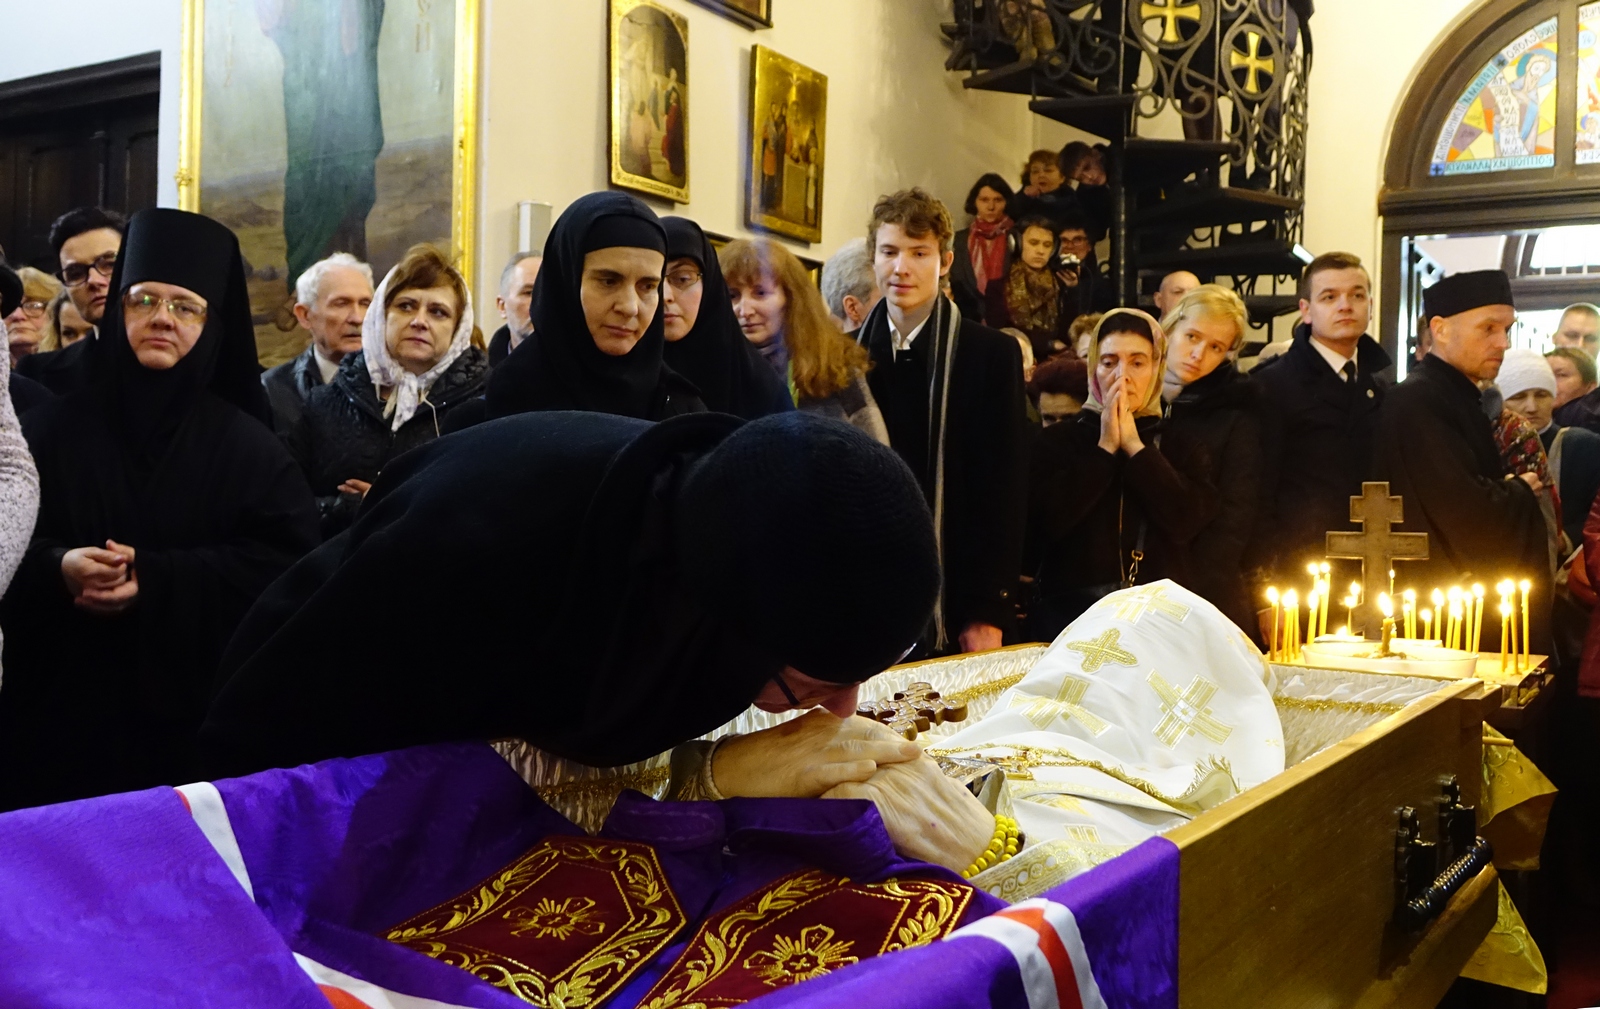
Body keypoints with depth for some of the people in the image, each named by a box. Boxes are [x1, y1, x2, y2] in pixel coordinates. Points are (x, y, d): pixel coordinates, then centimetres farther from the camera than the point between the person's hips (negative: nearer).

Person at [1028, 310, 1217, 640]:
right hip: (1070, 613, -1)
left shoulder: (1181, 448, 13)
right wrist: (1105, 448, -4)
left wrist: (1134, 445, -4)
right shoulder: (1059, 440, 9)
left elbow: (1186, 522, -6)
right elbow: (1044, 523, -7)